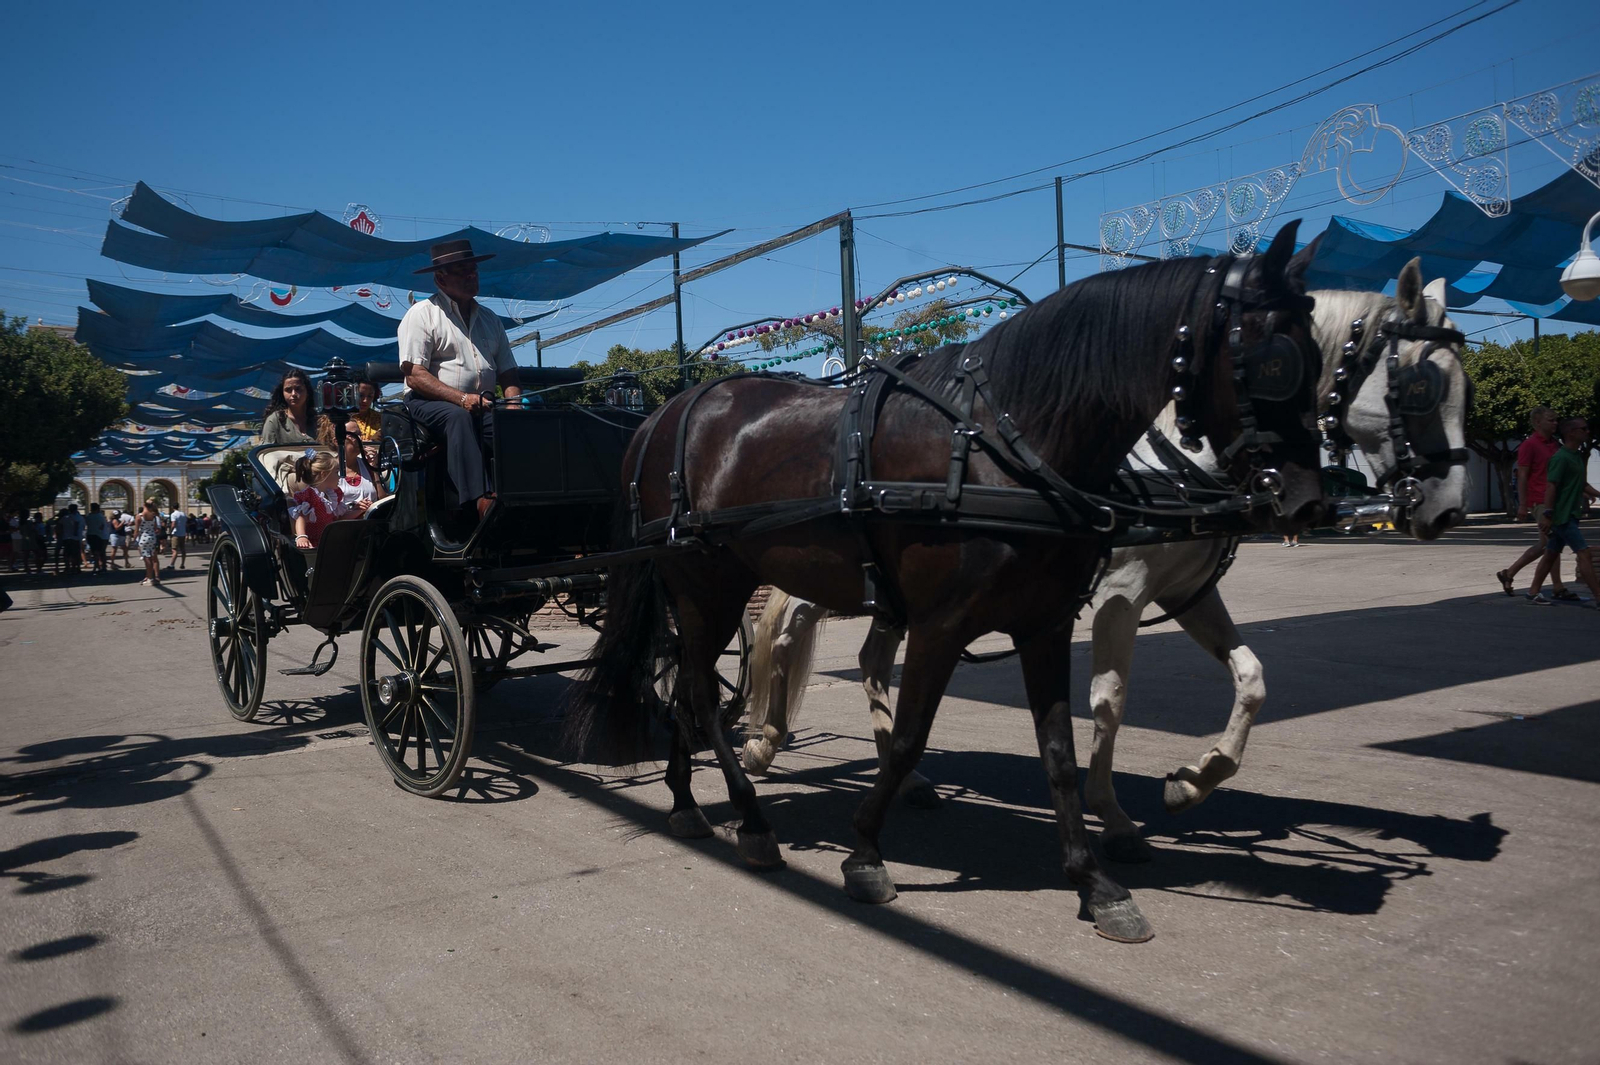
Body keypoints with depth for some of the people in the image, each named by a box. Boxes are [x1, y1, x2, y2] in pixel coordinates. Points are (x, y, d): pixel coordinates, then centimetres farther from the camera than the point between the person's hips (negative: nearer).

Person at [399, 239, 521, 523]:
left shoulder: (490, 320, 22)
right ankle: (483, 500, -48)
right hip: (430, 404, -4)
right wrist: (461, 398, -22)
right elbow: (415, 376, -9)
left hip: (484, 407, 5)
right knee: (458, 417, -38)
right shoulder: (422, 314, 3)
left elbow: (508, 375, 16)